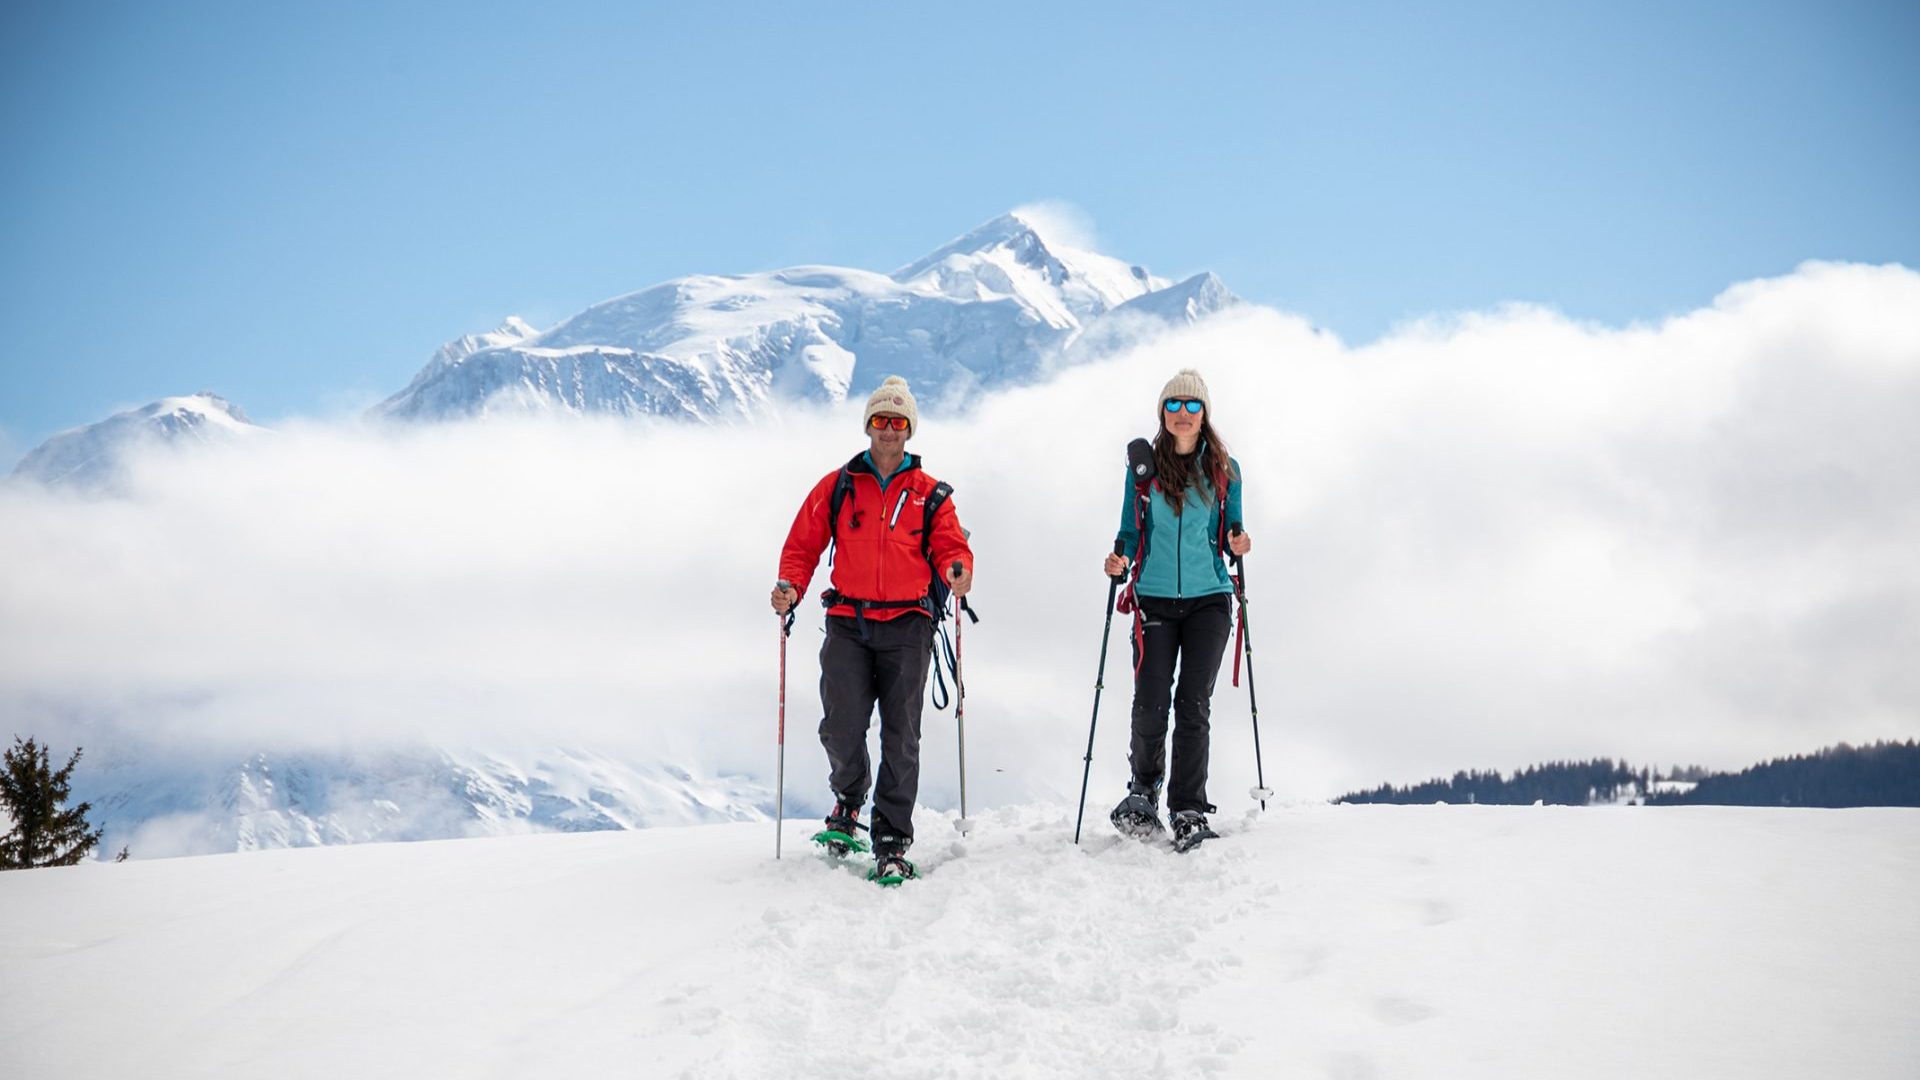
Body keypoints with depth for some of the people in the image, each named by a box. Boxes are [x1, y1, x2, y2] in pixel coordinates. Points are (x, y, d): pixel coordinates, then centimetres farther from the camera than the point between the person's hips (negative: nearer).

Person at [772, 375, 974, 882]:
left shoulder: (930, 495, 11)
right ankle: (849, 797, 24)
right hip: (848, 623, 0)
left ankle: (892, 843, 2)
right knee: (841, 729, -9)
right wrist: (790, 586, -7)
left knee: (900, 736, -3)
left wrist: (956, 570, -20)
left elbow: (950, 547, 3)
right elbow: (803, 544, 11)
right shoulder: (836, 487, 11)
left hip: (907, 625, 0)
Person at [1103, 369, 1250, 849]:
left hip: (1208, 599, 0)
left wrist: (1237, 545, -9)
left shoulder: (1224, 470, 7)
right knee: (1150, 703, -6)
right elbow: (1131, 533, 10)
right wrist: (1121, 559, -10)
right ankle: (1144, 785, 21)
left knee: (1193, 704, -4)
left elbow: (1228, 535, 13)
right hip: (1154, 599, 0)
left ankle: (1189, 810, 1)